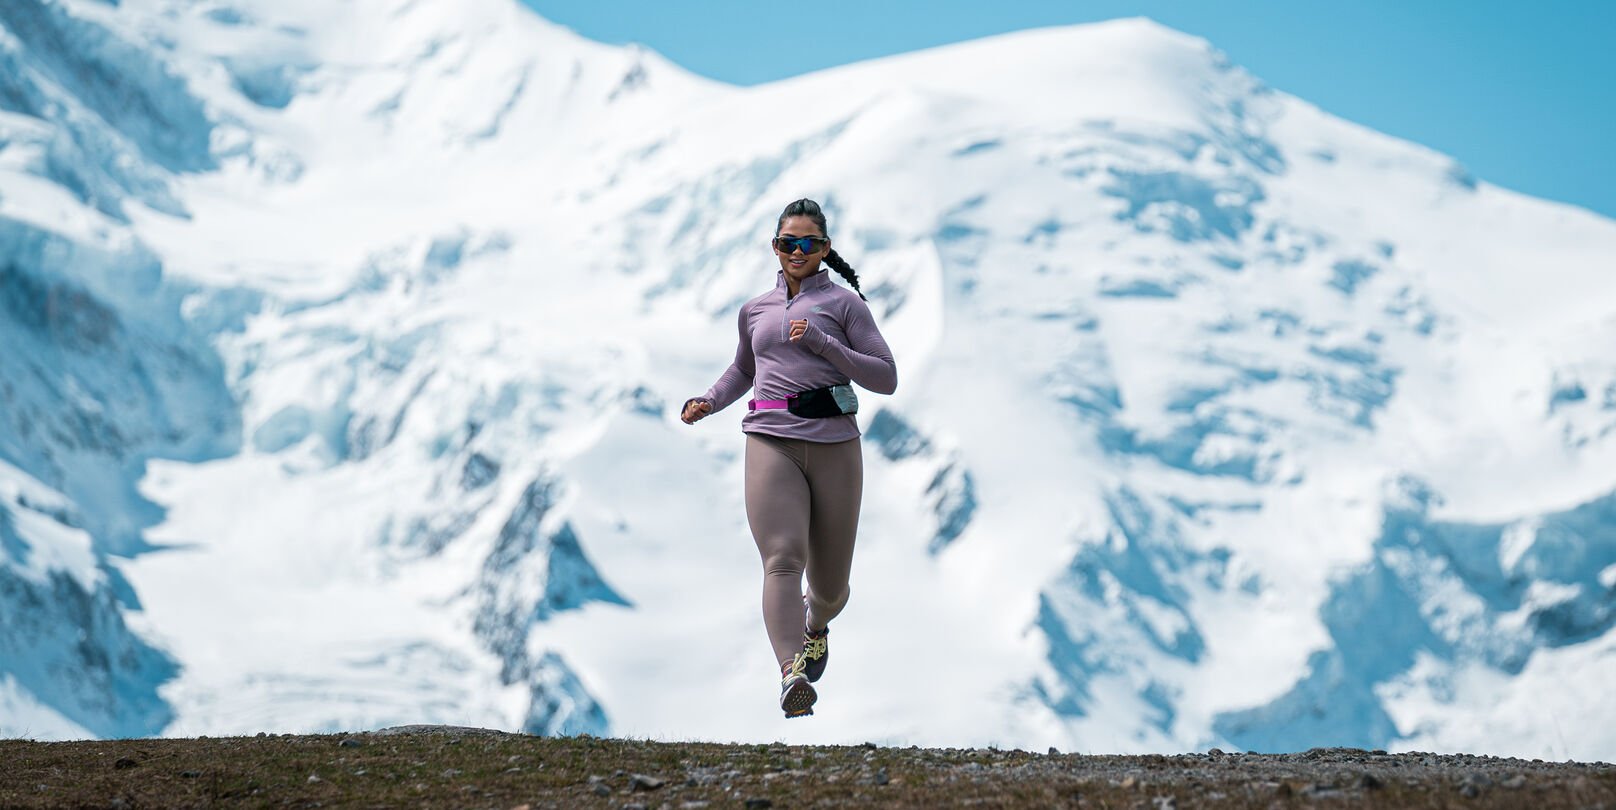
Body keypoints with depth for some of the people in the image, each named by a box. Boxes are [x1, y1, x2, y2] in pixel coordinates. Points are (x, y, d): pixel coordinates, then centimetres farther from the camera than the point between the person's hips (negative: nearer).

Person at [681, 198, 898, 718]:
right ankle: (791, 674, -37)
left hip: (835, 445, -1)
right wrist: (707, 402, 17)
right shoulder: (754, 311, 19)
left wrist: (822, 343, -9)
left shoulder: (844, 304, 8)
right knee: (783, 559, -22)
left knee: (830, 583, 7)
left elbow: (887, 378, 2)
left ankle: (816, 622, 44)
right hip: (771, 445, 1)